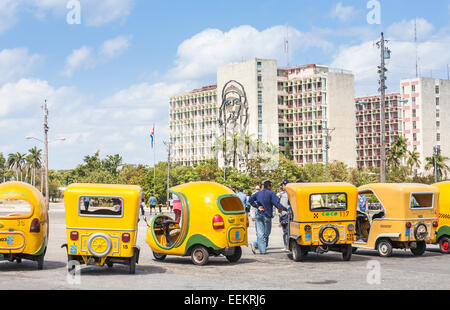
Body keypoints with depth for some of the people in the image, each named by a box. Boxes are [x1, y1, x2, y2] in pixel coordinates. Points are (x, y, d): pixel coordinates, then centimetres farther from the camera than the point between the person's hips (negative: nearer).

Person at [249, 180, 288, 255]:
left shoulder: (258, 193, 10)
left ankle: (262, 250, -8)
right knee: (266, 233, 7)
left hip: (259, 215, 5)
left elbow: (251, 199, 1)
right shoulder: (271, 193, -7)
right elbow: (277, 203, -16)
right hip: (267, 215, -5)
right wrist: (286, 209, -10)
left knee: (260, 233, 3)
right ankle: (255, 244, -3)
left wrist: (257, 206, 1)